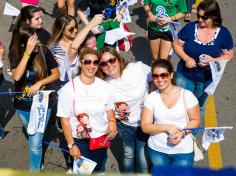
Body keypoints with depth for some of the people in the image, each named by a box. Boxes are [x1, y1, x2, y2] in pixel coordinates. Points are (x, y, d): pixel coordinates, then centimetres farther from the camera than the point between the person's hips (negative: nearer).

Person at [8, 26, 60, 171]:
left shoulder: (43, 51, -15)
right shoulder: (15, 53, -13)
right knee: (33, 137, 26)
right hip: (22, 106, 2)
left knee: (35, 143, -3)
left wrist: (39, 83, -22)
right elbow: (16, 76, -29)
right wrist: (28, 52, -33)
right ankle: (38, 163, 53)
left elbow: (57, 74, -7)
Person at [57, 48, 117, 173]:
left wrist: (112, 122, -10)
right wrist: (71, 145, -9)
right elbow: (65, 120, -9)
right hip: (80, 142, -3)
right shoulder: (69, 89, -14)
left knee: (99, 171, 18)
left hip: (101, 139, 3)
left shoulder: (104, 86, -3)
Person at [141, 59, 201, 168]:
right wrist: (166, 127, -21)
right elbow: (145, 127, -5)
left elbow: (195, 120, -3)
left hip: (183, 151, -2)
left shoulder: (186, 95, -11)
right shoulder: (151, 98, -6)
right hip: (156, 150, 2)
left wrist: (183, 133, -20)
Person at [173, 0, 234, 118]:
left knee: (199, 107, 20)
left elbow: (229, 55, -4)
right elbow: (176, 44, -4)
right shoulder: (190, 27, -13)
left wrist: (214, 60, -23)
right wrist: (186, 58, -21)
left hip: (207, 79, 0)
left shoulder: (223, 33, -11)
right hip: (185, 76, 0)